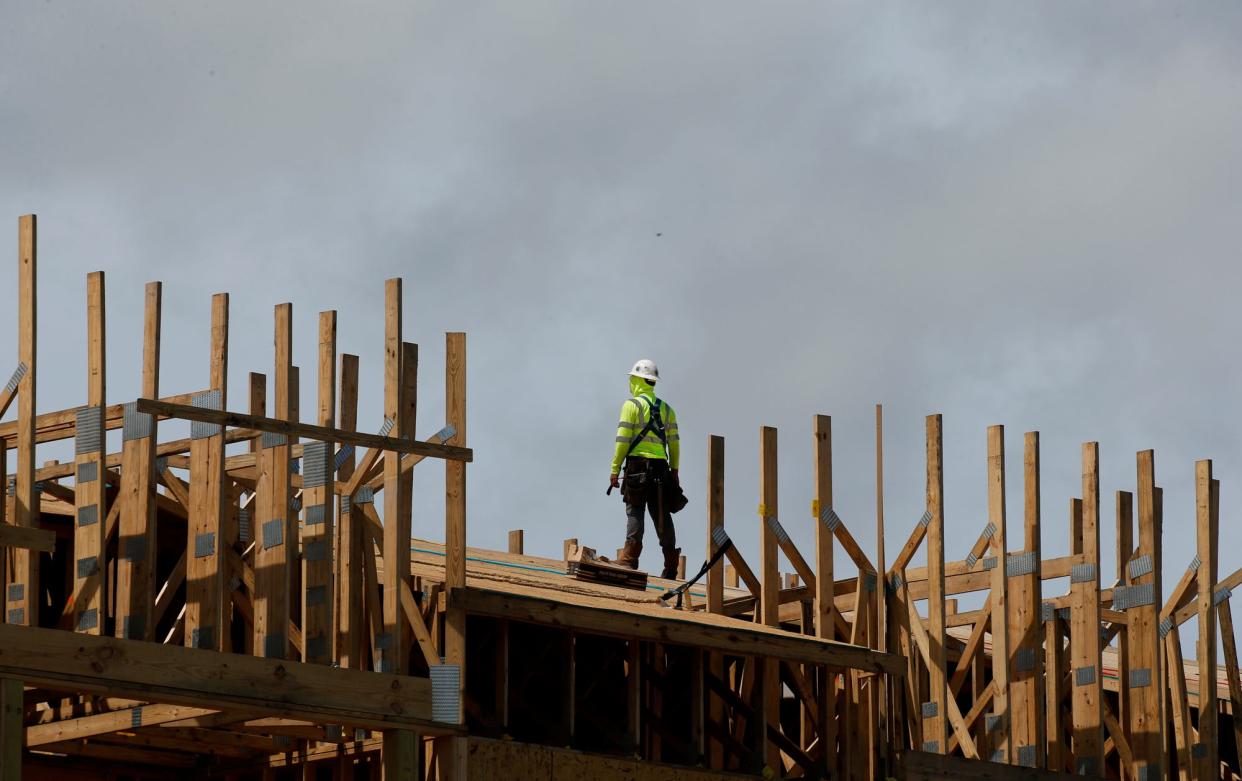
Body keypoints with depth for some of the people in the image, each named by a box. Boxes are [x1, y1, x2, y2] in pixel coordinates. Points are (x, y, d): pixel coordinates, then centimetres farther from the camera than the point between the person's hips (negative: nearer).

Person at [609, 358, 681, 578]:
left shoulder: (632, 405, -2)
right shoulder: (666, 409, 15)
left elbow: (622, 440, -8)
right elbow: (674, 443, 14)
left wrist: (615, 470, -7)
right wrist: (674, 470, 19)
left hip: (638, 464, -5)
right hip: (660, 466, 5)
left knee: (635, 512, -6)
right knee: (661, 514, 6)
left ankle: (630, 558, -14)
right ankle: (670, 565, 2)